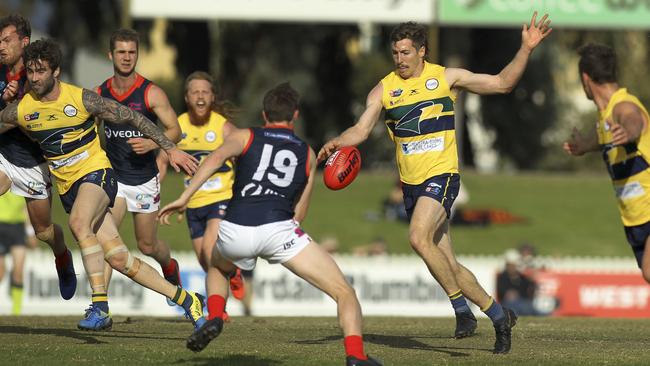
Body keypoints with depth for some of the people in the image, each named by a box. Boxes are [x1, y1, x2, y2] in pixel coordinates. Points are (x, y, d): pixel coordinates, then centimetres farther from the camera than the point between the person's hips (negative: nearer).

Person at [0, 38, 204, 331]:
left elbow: (131, 117, -4)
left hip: (96, 173, -4)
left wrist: (170, 148, -4)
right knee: (119, 259, -1)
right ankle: (183, 298, 13)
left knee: (78, 223, -36)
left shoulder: (82, 99, -12)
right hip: (67, 188, 4)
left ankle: (99, 305, -35)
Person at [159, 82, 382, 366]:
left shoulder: (245, 137, 20)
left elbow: (216, 158, -2)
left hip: (234, 231, 1)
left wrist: (184, 197, -7)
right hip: (278, 228, -1)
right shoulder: (307, 153, 25)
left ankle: (214, 318, 12)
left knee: (216, 268, 37)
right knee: (344, 293, 3)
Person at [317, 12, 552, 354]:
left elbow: (501, 83, 4)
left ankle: (462, 310, -17)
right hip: (410, 183, 5)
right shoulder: (384, 89, 5)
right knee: (448, 266, 6)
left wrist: (526, 49, -7)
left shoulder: (446, 78, 0)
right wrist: (337, 142, -22)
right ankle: (499, 316, 20)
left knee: (419, 237, -28)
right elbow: (361, 129, -1)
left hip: (441, 175, -4)